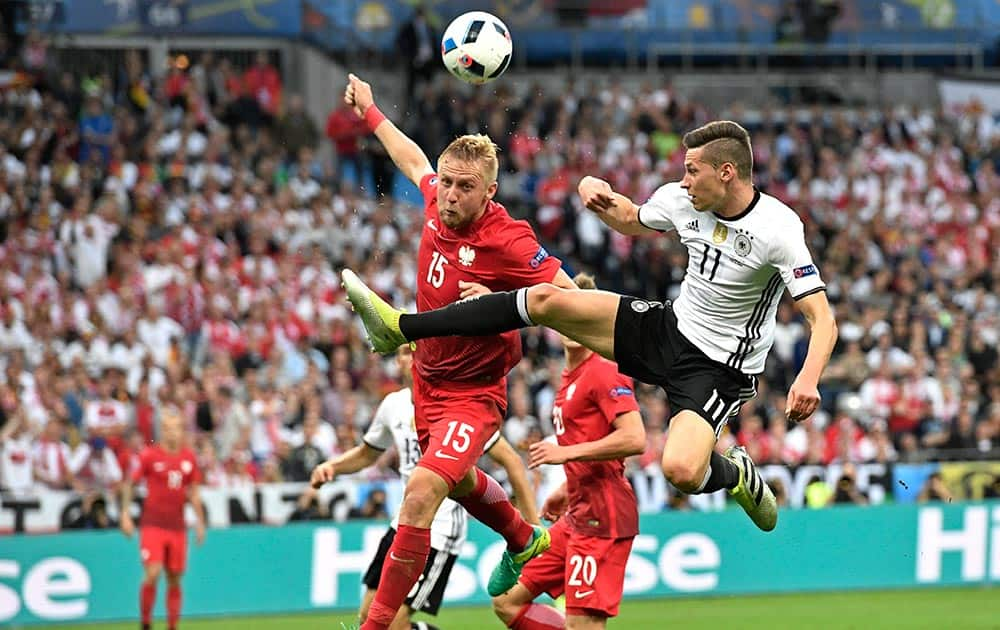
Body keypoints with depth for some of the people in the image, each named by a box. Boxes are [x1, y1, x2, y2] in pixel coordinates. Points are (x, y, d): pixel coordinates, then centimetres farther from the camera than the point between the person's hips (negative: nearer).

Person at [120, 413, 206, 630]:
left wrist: (200, 522, 15)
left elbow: (193, 492, 17)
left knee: (174, 578, 5)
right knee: (152, 574, -14)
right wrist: (125, 514, -3)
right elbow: (129, 484, 2)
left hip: (177, 527, 4)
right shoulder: (149, 455, -4)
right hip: (152, 524, -4)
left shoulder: (188, 457, 8)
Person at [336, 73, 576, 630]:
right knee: (459, 479, 31)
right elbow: (414, 162, 15)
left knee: (422, 492, -23)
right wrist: (371, 114, 24)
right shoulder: (438, 204, -8)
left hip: (474, 391, -8)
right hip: (428, 379, 8)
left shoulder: (507, 240, -26)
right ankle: (525, 541, 61)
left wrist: (501, 303, -35)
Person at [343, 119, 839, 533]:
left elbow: (823, 319, -23)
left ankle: (735, 474, 7)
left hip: (717, 368, -6)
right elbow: (629, 220, 20)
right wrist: (599, 195, -3)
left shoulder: (777, 230, -23)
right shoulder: (681, 200, -3)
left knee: (681, 469, -32)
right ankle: (401, 328, -1)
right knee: (546, 299, -7)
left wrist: (808, 380, -42)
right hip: (667, 326, 6)